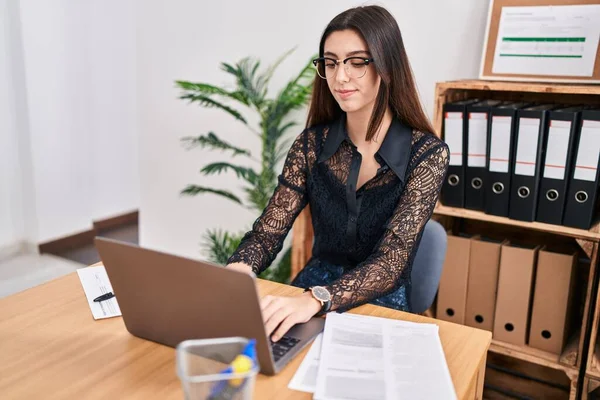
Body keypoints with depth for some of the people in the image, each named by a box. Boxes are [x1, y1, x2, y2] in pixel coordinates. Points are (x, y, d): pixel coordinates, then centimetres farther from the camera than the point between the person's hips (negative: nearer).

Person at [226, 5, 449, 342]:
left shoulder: (427, 153, -13)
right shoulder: (312, 143, -3)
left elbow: (392, 261, -21)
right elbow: (268, 232, -5)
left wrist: (314, 300, -38)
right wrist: (237, 271, -28)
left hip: (381, 305, -3)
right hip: (312, 290, 3)